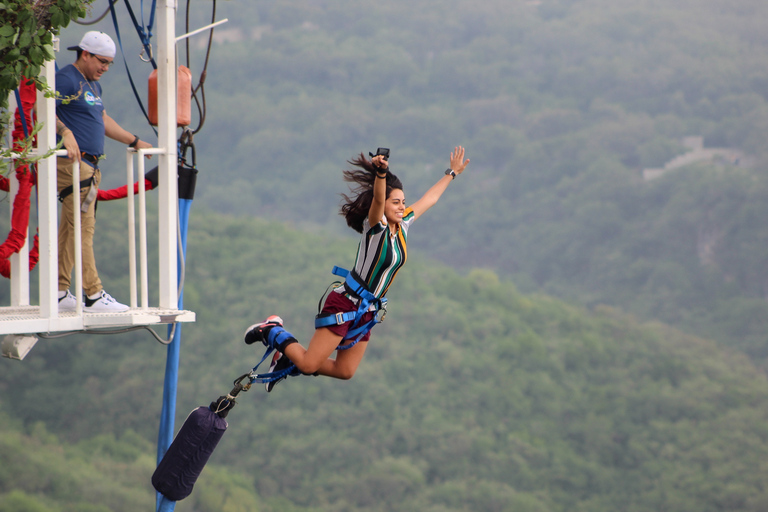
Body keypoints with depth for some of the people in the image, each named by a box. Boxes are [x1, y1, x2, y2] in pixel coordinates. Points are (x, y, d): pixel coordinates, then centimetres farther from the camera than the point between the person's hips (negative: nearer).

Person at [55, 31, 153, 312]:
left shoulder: (93, 85, 22)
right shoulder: (66, 79, -9)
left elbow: (103, 120, 33)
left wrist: (134, 141, 35)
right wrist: (65, 133, -32)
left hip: (88, 165, 10)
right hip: (72, 163, -10)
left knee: (70, 229, 9)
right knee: (83, 228, -10)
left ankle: (59, 293, 12)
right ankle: (93, 295, -11)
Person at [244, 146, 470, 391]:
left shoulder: (402, 226, 5)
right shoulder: (375, 227, -16)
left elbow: (428, 199, 19)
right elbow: (377, 199, -37)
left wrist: (452, 173, 28)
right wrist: (381, 173, -57)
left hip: (365, 312, 8)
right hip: (345, 304, -8)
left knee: (345, 371, 12)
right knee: (309, 366, -10)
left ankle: (289, 360, 29)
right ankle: (271, 331, 13)